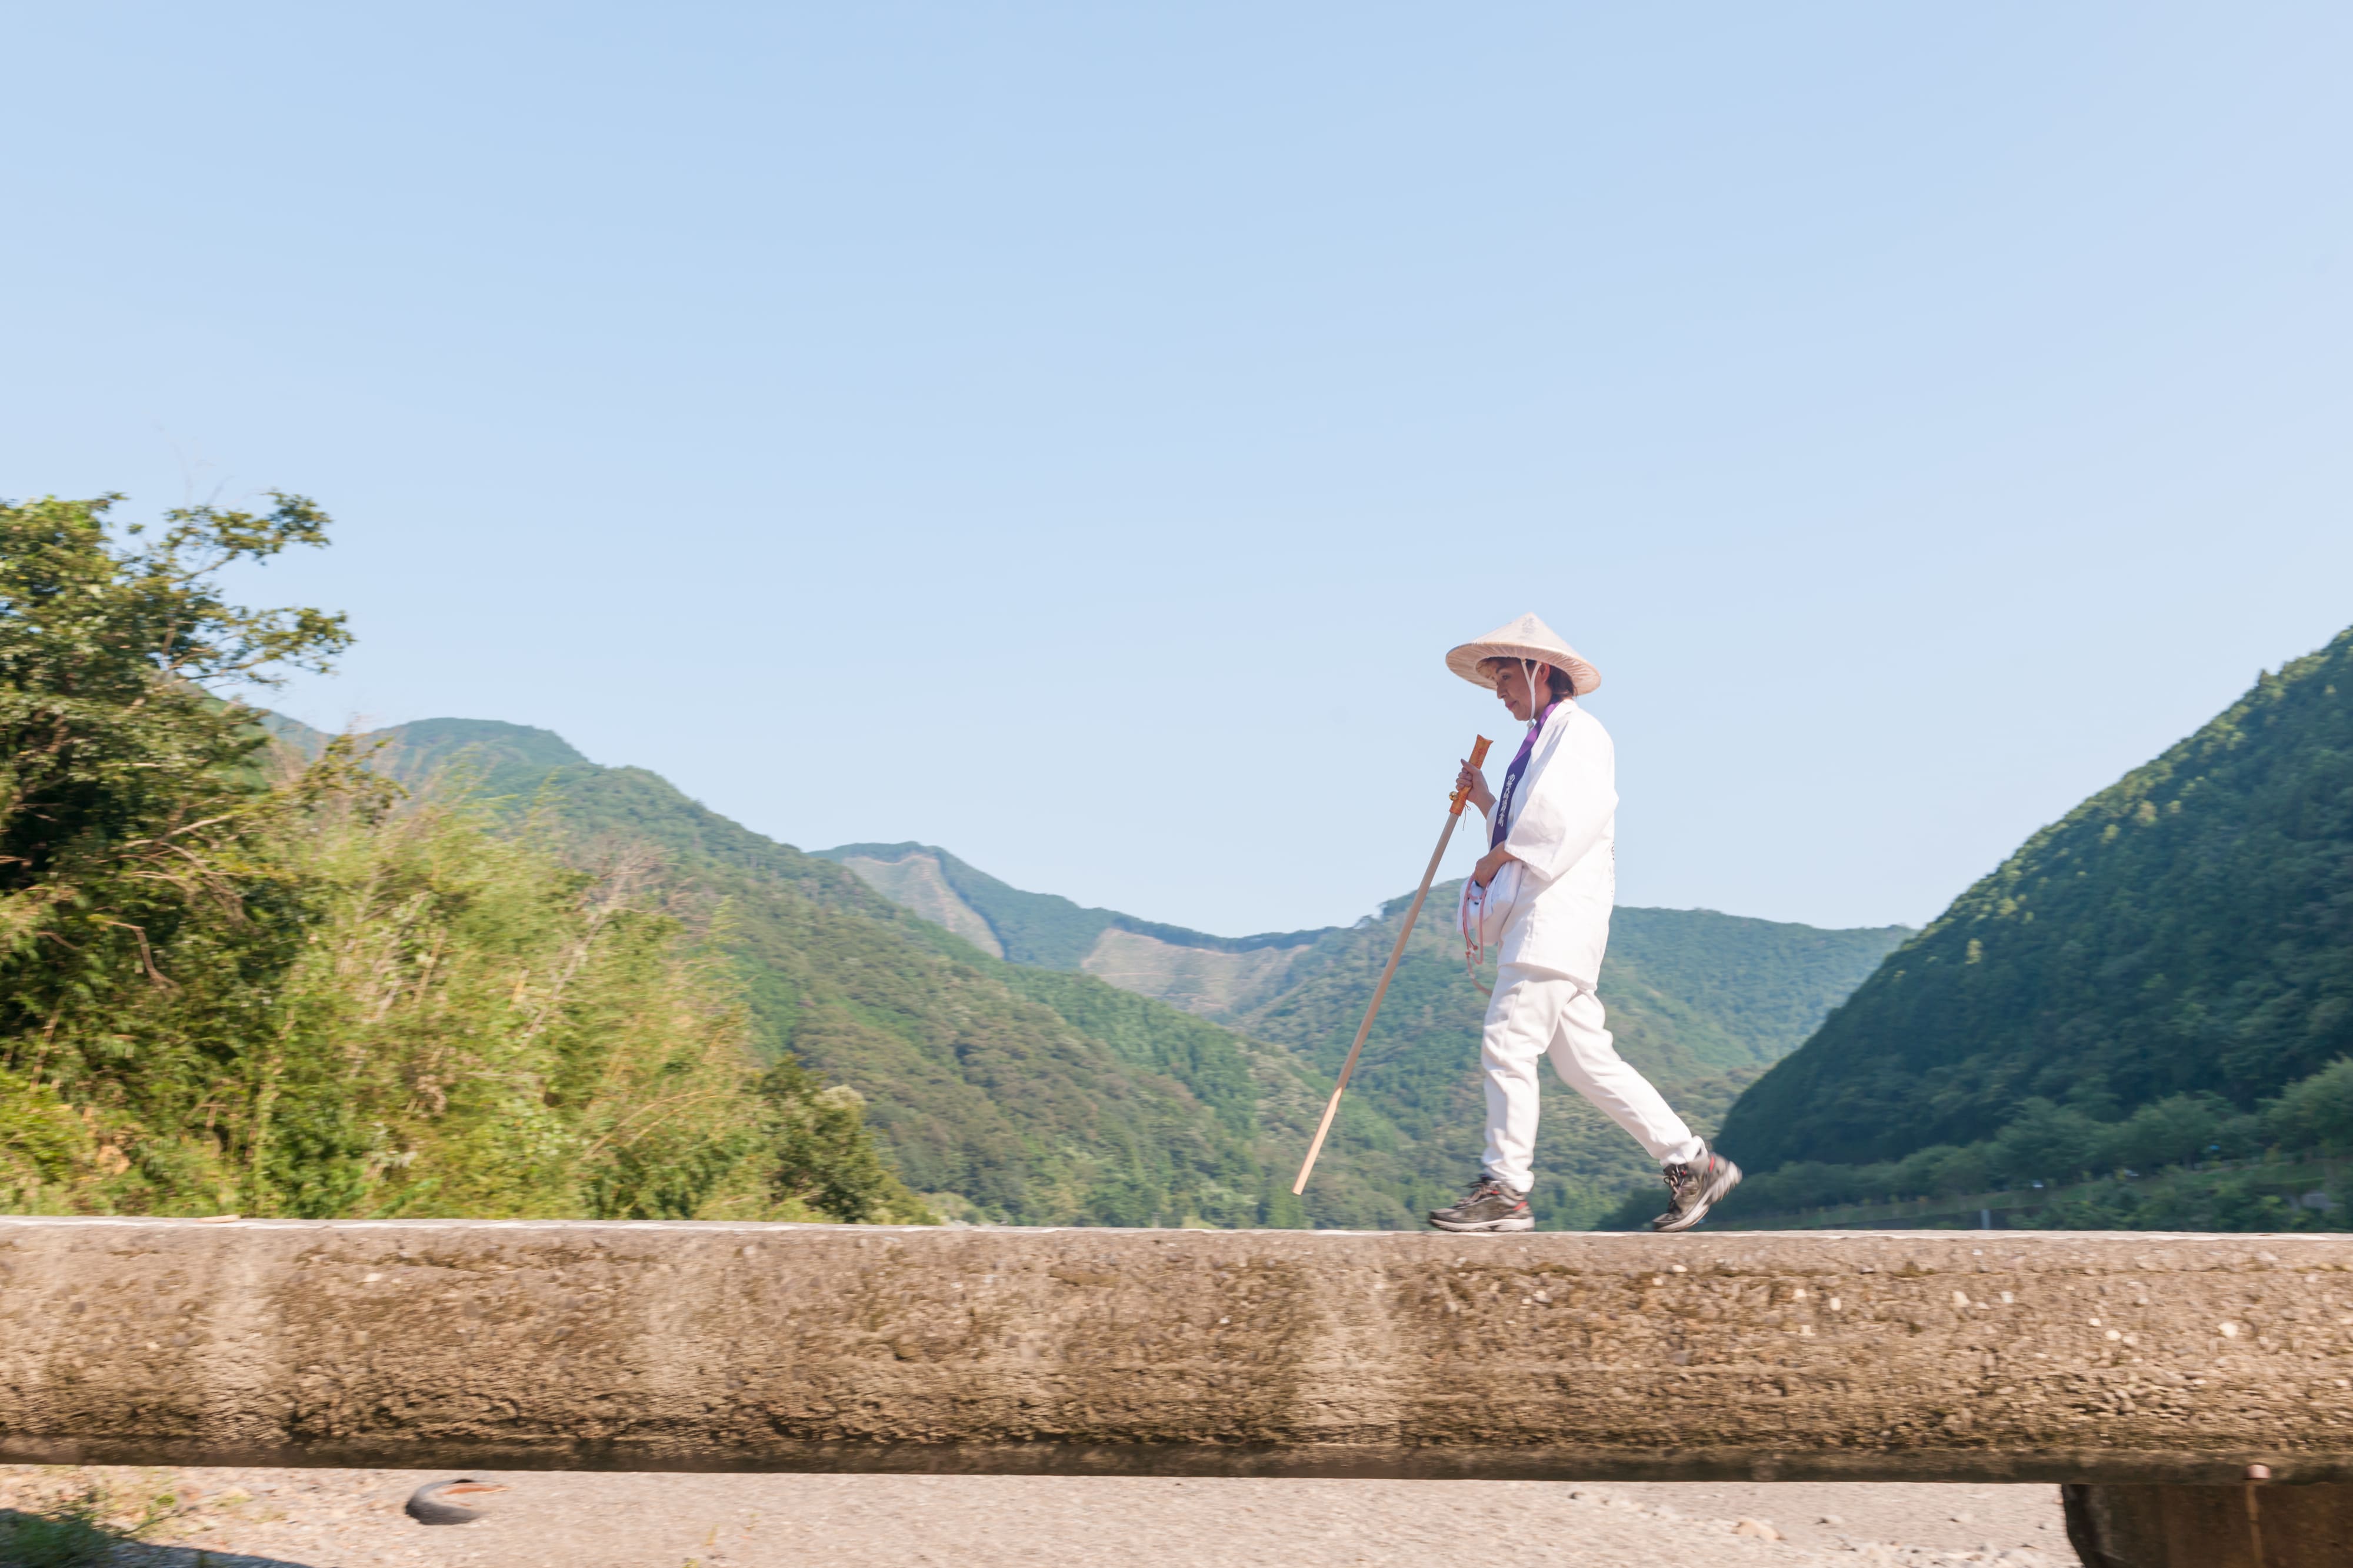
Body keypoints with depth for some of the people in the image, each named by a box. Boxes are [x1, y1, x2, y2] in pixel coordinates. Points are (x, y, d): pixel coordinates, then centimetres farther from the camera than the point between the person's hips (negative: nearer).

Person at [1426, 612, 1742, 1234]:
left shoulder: (1577, 729, -3)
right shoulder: (1541, 741, 26)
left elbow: (1576, 817, -19)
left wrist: (1500, 854, -13)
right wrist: (1485, 802, 17)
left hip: (1562, 910, -10)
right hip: (1540, 916, 10)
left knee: (1509, 1043, -13)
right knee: (1586, 1060, 7)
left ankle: (1504, 1189, -9)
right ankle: (1692, 1162, 13)